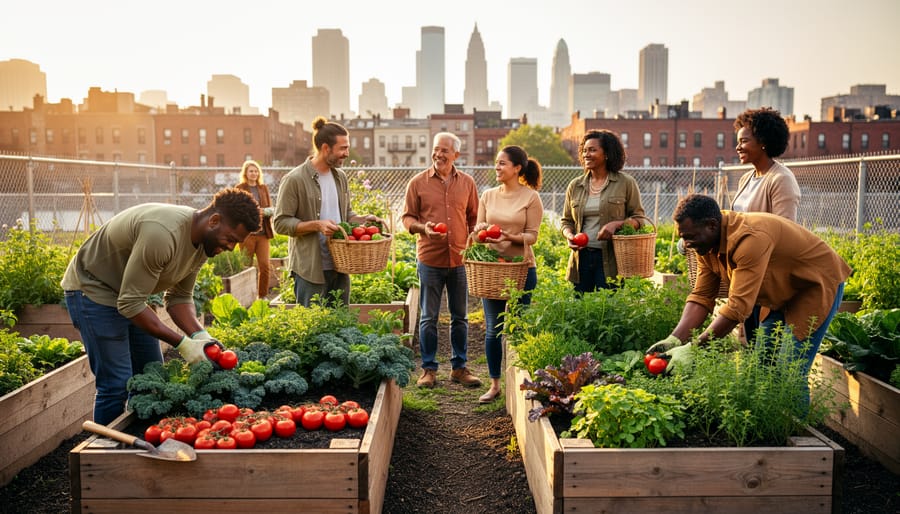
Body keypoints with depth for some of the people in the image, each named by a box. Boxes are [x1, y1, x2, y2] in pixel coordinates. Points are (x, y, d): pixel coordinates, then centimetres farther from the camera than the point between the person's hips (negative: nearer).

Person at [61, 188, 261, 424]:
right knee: (117, 385, -11)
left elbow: (179, 297, 2)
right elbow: (129, 303, -30)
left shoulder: (203, 240, -6)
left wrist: (199, 335, -16)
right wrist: (182, 343, -29)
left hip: (130, 295, 9)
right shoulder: (163, 233, -35)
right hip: (93, 290, -9)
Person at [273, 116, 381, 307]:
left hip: (340, 267, 7)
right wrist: (316, 225, -22)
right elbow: (281, 223, -11)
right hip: (310, 270, -7)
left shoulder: (340, 177, 12)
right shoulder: (294, 180, -10)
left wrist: (364, 219, 2)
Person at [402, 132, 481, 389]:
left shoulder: (467, 183, 7)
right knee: (428, 318, 6)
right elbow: (407, 217, 4)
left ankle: (459, 367, 23)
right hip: (429, 259, -2)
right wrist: (423, 228, -15)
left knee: (460, 317, 10)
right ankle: (429, 369, 17)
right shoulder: (418, 182, 1)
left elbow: (474, 218, 12)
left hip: (460, 259, 2)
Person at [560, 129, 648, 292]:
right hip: (581, 257, 3)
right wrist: (569, 235, -3)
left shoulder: (626, 183, 2)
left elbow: (639, 218, 4)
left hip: (610, 259, -3)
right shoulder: (575, 186, 12)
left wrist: (617, 224, -14)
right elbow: (566, 221, 18)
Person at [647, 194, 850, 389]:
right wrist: (675, 339, -24)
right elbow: (701, 297, -10)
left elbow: (738, 306, -40)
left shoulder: (751, 238, -38)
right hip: (782, 293, 8)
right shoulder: (706, 243, -11)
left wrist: (693, 349, -40)